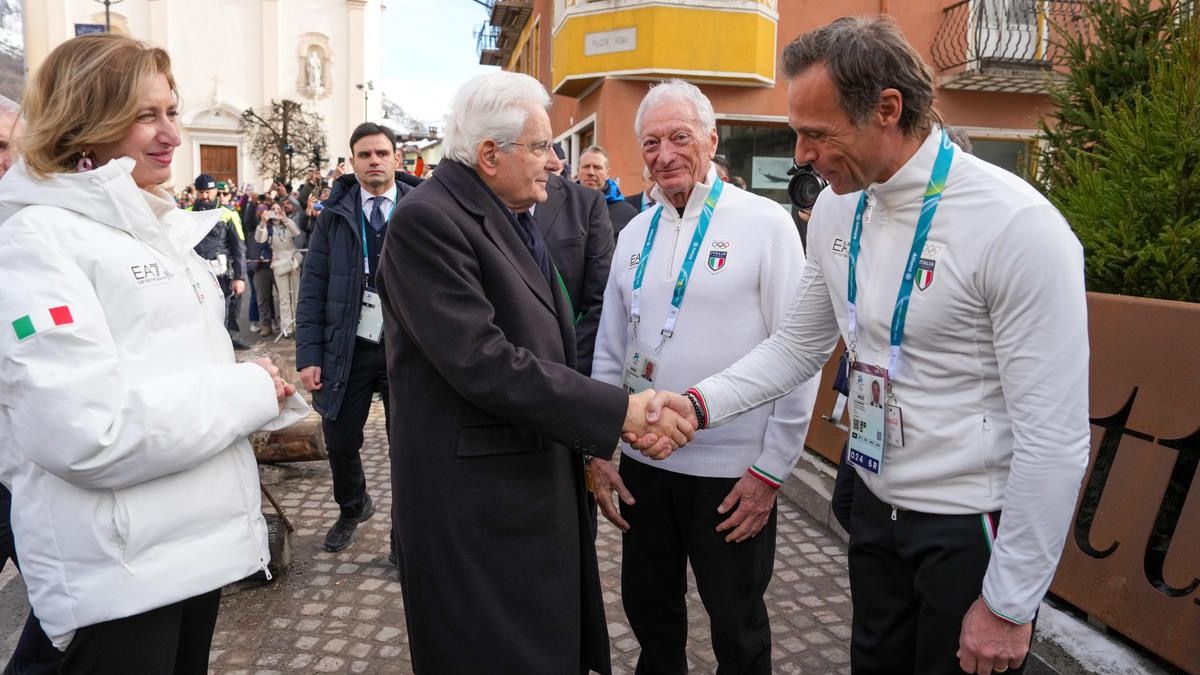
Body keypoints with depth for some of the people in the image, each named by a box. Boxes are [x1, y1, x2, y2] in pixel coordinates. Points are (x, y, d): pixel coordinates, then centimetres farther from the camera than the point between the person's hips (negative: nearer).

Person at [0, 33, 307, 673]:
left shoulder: (157, 226, 12)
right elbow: (90, 432, -25)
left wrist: (260, 386, -1)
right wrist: (249, 392, -16)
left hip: (197, 539, 8)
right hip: (118, 572, -8)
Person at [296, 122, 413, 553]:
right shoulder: (334, 215, 3)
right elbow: (312, 289, 2)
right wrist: (309, 355, -4)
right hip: (348, 348, 2)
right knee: (340, 441, 13)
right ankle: (352, 507, 43)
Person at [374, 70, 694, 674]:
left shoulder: (513, 215, 9)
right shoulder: (426, 220, -18)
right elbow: (483, 363, -26)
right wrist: (618, 411, -24)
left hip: (539, 482, 8)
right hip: (475, 504, -8)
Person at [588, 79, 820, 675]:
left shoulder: (765, 223, -9)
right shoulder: (635, 234, 6)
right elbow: (609, 353, 11)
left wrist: (771, 469, -11)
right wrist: (597, 448, 8)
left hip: (733, 470, -4)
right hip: (642, 461, 5)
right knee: (648, 612, 20)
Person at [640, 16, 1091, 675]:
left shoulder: (1017, 226, -23)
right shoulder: (836, 208, -3)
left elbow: (1056, 437, -20)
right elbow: (798, 344, 7)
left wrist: (1009, 604, -14)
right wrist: (700, 404, -8)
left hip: (972, 525, -6)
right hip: (875, 502, 6)